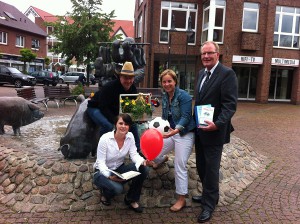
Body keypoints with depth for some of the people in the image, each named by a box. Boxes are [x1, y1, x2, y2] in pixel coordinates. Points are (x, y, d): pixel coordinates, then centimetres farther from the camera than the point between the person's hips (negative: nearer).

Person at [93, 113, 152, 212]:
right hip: (103, 172, -4)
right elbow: (101, 162, -20)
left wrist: (143, 161, -35)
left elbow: (134, 154, -13)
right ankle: (105, 193, 6)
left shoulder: (130, 136, -9)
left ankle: (131, 199, 2)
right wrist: (109, 176, -37)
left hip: (119, 169, 5)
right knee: (117, 188, -35)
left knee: (144, 169, -20)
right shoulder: (105, 138, -23)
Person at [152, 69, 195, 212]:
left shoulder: (184, 96, -17)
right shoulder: (165, 97, 5)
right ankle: (162, 159, 56)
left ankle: (181, 199, 7)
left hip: (184, 134, -7)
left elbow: (185, 117, -22)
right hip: (171, 132, 7)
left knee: (180, 166, -7)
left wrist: (176, 130, -37)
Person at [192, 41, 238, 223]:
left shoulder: (227, 73, -13)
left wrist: (218, 124, -30)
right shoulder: (201, 73, 12)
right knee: (201, 166, 17)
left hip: (214, 131, -7)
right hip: (200, 129, 8)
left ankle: (209, 204, 21)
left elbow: (230, 104, -19)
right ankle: (208, 195, 37)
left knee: (211, 168, 4)